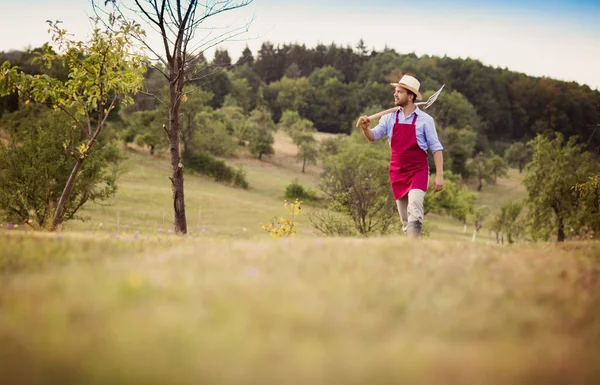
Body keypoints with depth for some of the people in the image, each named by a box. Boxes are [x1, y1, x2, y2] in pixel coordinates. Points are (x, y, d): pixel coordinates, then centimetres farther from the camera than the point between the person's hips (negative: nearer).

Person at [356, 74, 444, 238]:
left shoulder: (425, 120, -5)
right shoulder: (389, 118, 4)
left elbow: (436, 148, -4)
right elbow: (373, 136, -2)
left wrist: (439, 175, -11)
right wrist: (365, 128, -25)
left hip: (418, 171, -4)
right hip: (397, 172, 4)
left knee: (414, 207, -25)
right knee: (404, 218, 8)